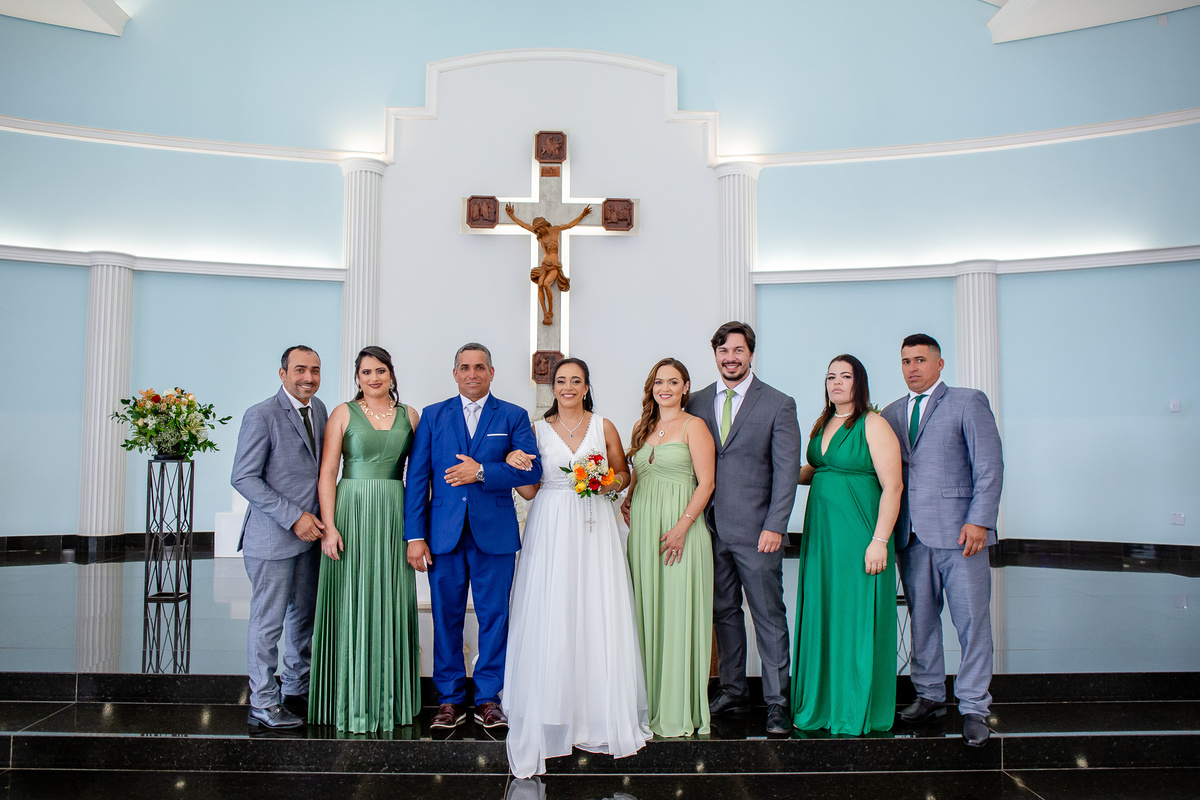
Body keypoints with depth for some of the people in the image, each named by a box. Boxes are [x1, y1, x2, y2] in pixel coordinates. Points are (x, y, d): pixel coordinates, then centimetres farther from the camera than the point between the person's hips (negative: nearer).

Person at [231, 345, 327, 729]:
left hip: (309, 534, 7)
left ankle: (298, 692, 28)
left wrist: (316, 518, 7)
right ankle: (263, 704, 13)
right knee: (268, 621, 1)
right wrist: (294, 517, -18)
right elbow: (244, 478, -15)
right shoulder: (261, 415, -12)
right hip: (273, 536, -7)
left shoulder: (318, 409, 9)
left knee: (304, 617, 15)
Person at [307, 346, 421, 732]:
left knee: (392, 602, 6)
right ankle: (351, 700, 12)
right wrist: (329, 526, -11)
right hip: (351, 514, -2)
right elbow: (327, 472, -2)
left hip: (395, 517, 2)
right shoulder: (344, 414, 2)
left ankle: (390, 698, 18)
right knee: (352, 603, 1)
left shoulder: (409, 416, 10)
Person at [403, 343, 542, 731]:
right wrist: (415, 536, -3)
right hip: (444, 533, 1)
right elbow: (417, 478, 4)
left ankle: (489, 698, 17)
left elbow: (532, 469, -6)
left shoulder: (514, 416, 6)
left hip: (495, 534, -1)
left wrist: (482, 472, -16)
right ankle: (450, 699, 18)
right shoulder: (433, 416, 9)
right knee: (446, 617, 6)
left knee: (494, 616, 4)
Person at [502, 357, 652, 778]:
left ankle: (602, 713, 10)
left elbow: (623, 473, 15)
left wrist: (608, 482, -6)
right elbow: (529, 489, 7)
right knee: (550, 617, -3)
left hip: (595, 528, 1)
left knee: (598, 614, -2)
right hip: (551, 530, 0)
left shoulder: (604, 427, 7)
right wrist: (515, 465, -12)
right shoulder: (537, 429, 6)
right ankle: (552, 714, 8)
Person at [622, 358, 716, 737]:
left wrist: (682, 527, -17)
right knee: (647, 611, 7)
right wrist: (627, 503, 6)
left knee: (678, 612, -3)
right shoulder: (642, 427, 16)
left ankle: (679, 710, 6)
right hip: (643, 527, 6)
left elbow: (706, 482, -9)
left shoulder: (693, 427, -3)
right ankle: (650, 703, 17)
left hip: (679, 527, -6)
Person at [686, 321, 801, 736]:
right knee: (724, 612, 12)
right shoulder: (697, 403, 10)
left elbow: (787, 470, -5)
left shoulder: (779, 404, -1)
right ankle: (733, 692, 24)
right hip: (712, 529, 4)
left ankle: (776, 702, 10)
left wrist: (774, 527, -12)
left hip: (756, 531, -4)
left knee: (769, 617, 1)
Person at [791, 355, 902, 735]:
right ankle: (822, 703, 21)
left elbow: (892, 487, -14)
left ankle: (858, 710, 10)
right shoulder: (823, 425, 14)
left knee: (857, 617, -1)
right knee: (821, 615, 10)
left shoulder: (873, 425, -9)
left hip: (859, 533, -7)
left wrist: (880, 540, -19)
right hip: (821, 533, 7)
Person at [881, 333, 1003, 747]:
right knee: (921, 617, 10)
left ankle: (973, 708, 7)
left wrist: (979, 521, -13)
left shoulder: (968, 402, 2)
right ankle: (930, 695, 23)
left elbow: (989, 467, -4)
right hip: (911, 534, 5)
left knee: (972, 620, -2)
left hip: (958, 530, -4)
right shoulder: (891, 414, 16)